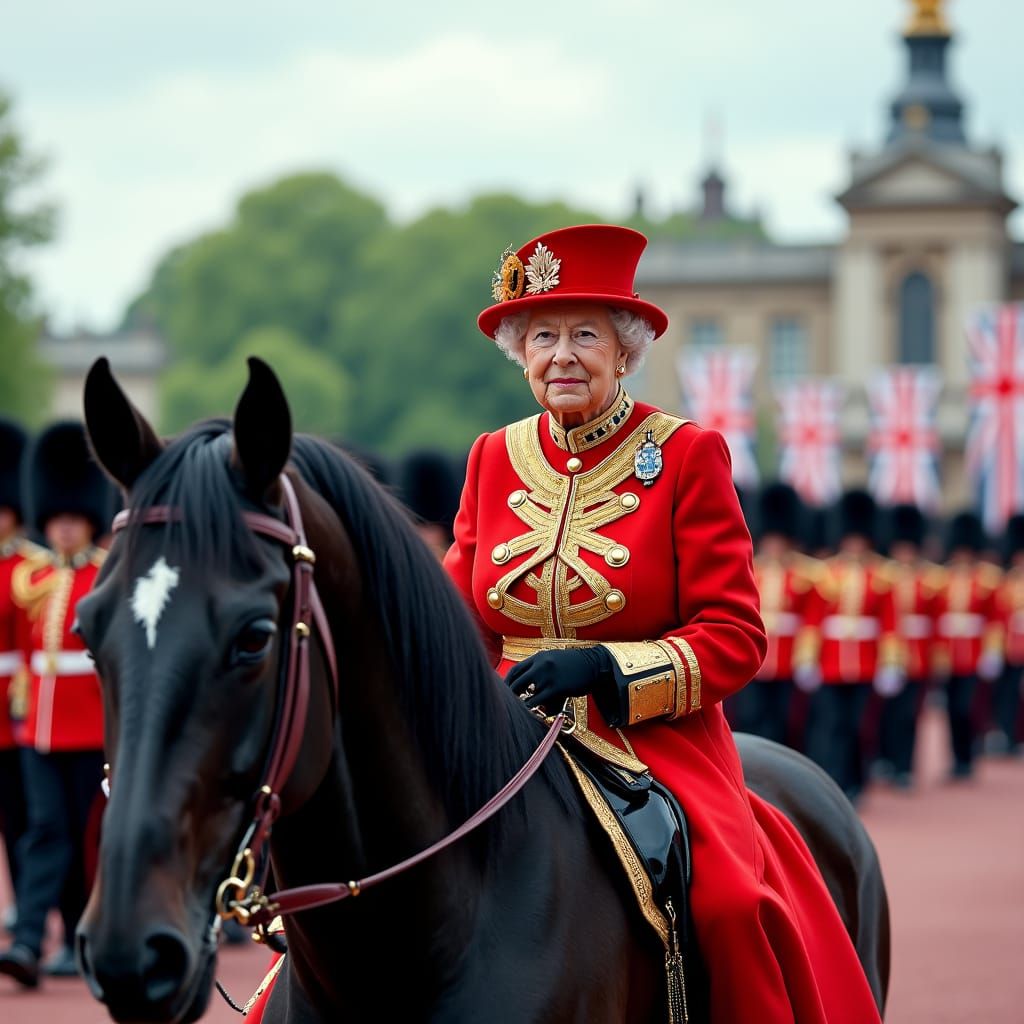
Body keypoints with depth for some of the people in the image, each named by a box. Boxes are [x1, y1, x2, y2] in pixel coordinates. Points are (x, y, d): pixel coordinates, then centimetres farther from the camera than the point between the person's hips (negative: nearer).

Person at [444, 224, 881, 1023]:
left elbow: (735, 639, -5)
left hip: (659, 742, -3)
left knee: (731, 903, -30)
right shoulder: (493, 458, 11)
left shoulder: (687, 456, -1)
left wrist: (605, 668, -20)